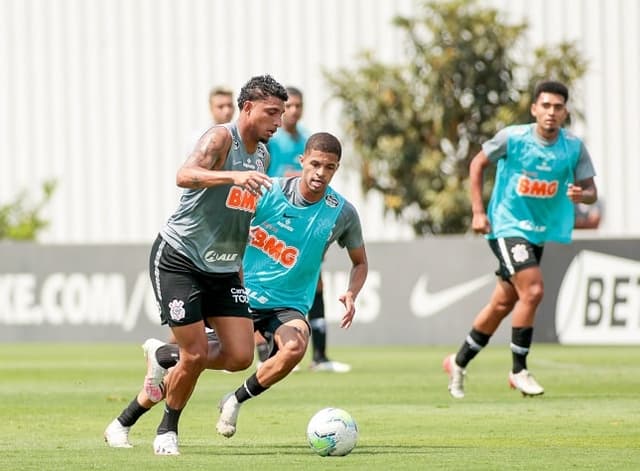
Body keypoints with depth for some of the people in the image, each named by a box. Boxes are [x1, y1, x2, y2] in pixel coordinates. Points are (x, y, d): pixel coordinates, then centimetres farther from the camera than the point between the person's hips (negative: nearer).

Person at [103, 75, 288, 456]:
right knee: (196, 355, -10)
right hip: (179, 258, -7)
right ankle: (168, 430, 15)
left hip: (223, 268, 7)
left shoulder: (263, 155, 9)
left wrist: (240, 264, 23)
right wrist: (234, 175, -51)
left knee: (240, 356, -4)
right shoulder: (220, 139, -15)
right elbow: (185, 176, -36)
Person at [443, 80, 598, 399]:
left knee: (503, 304, 13)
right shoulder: (513, 137, -14)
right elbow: (478, 164, 0)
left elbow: (591, 191, -2)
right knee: (532, 291, -22)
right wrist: (478, 211, -5)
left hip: (540, 233, 5)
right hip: (507, 226, -5)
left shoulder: (574, 147, -6)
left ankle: (459, 362, 32)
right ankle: (518, 371, -7)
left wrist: (580, 194, -27)